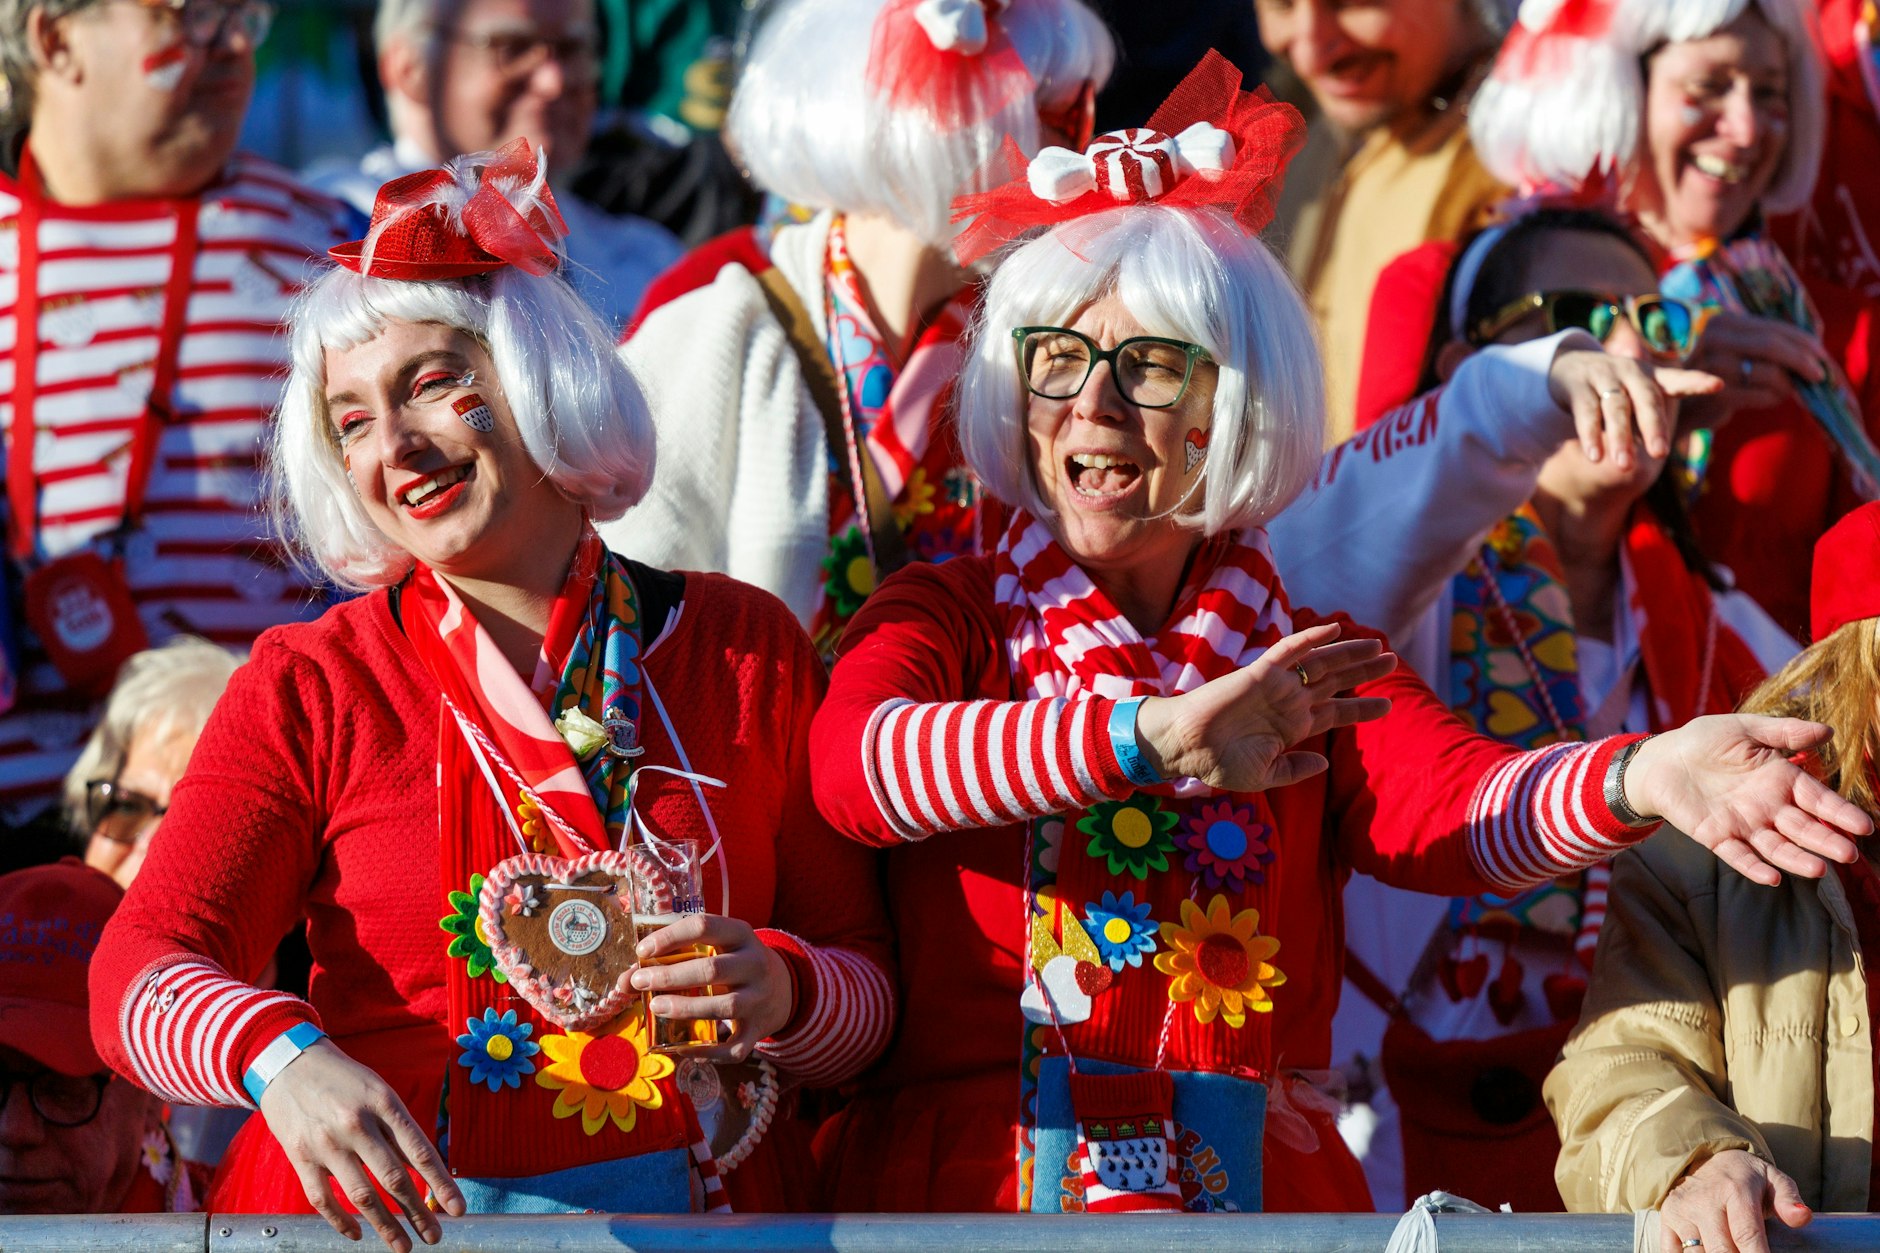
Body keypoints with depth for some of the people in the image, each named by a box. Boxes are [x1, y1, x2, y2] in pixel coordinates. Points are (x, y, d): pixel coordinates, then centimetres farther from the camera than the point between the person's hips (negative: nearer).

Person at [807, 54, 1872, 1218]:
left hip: (1260, 1196, 2)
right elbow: (851, 760, -12)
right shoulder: (943, 618, 10)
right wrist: (1147, 737, -25)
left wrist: (1635, 779, -27)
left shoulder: (1312, 666, 14)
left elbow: (1450, 809, -6)